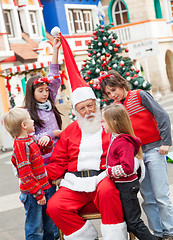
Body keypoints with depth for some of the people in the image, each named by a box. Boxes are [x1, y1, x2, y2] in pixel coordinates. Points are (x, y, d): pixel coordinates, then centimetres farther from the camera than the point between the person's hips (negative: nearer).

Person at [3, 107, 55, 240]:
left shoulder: (31, 139, 8)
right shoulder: (20, 145, -20)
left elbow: (46, 149, 27)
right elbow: (25, 173, -23)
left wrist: (47, 139, 4)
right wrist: (38, 194, -22)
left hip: (43, 187, 9)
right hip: (32, 194, -9)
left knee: (47, 222, 22)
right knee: (35, 228, 0)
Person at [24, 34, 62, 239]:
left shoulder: (49, 104, 11)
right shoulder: (28, 113, -5)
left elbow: (54, 78, 9)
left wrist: (55, 50, 6)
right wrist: (54, 133, -12)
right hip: (42, 160, -5)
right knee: (49, 195, 1)